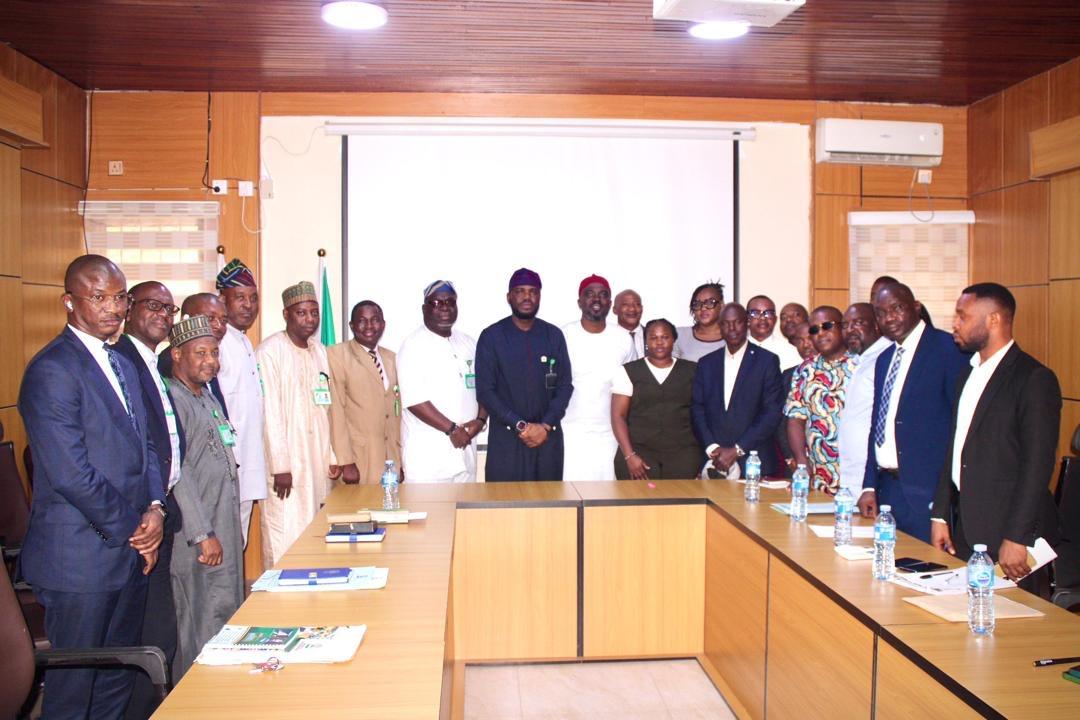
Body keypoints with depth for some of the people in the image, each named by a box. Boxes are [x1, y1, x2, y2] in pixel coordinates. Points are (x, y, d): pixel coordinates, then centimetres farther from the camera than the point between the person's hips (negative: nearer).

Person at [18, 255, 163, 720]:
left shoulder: (123, 366, 13)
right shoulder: (52, 370, -15)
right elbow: (71, 474, -20)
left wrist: (155, 507, -1)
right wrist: (133, 529, -11)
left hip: (130, 551, 8)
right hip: (81, 559, -8)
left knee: (118, 681, 18)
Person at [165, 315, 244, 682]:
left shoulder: (207, 397, 15)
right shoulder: (170, 399, -13)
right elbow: (176, 472, -20)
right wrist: (203, 535, -21)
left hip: (225, 527, 9)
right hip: (200, 538, -9)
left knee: (228, 621, 16)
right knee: (203, 627, -1)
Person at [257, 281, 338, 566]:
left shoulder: (320, 350, 13)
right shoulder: (270, 351, -9)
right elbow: (270, 412, -12)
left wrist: (333, 457, 10)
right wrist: (280, 466, -14)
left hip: (318, 465, 7)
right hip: (287, 466, -7)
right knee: (285, 543, -5)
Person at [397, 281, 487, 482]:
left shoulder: (468, 343, 13)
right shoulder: (414, 345, -6)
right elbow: (414, 399, -15)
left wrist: (481, 420, -4)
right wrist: (451, 429, -15)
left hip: (465, 452, 6)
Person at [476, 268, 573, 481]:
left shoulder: (554, 335, 7)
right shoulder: (491, 336, -1)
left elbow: (565, 385, 5)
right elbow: (485, 391, -6)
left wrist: (546, 426, -8)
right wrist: (521, 425, -13)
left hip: (548, 437, 2)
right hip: (506, 439, -2)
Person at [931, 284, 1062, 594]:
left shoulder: (1035, 379, -11)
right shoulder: (969, 373, 14)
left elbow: (1038, 465, -15)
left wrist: (1017, 537, -18)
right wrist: (939, 515, 12)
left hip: (1008, 533, -7)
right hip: (964, 527, 7)